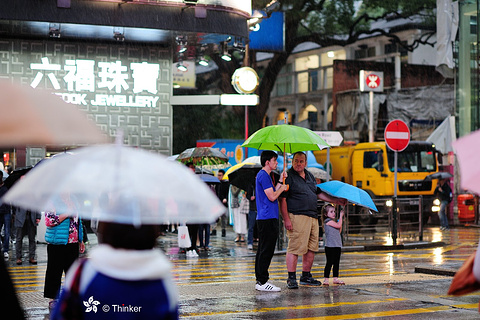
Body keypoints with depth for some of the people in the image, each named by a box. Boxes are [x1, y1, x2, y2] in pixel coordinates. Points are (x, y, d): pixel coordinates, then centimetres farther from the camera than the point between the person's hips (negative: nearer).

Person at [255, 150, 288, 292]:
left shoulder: (265, 175, 20)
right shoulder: (263, 175, -13)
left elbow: (273, 194, 18)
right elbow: (272, 197, -18)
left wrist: (280, 181, 14)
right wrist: (282, 188, -2)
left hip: (264, 218, 11)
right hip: (267, 218, -11)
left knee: (263, 250, 13)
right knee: (266, 251, -9)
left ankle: (260, 280, 17)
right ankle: (262, 282, -7)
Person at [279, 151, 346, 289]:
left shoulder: (310, 176, 18)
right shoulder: (289, 177, -6)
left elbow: (318, 193, 27)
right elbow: (282, 199, -11)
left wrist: (336, 200, 22)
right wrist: (286, 219, -17)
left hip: (312, 216, 8)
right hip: (297, 217, -8)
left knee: (312, 248, 10)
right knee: (295, 248, -8)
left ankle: (306, 276, 21)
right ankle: (291, 278, -3)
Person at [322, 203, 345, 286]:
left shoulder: (332, 222, 19)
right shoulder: (328, 221, -9)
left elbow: (339, 231, 21)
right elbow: (338, 225, -17)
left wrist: (341, 222, 11)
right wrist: (341, 216, -8)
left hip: (337, 245, 9)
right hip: (330, 246, -9)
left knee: (336, 262, 10)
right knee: (329, 262, -7)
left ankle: (335, 278, 15)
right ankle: (326, 279, -4)